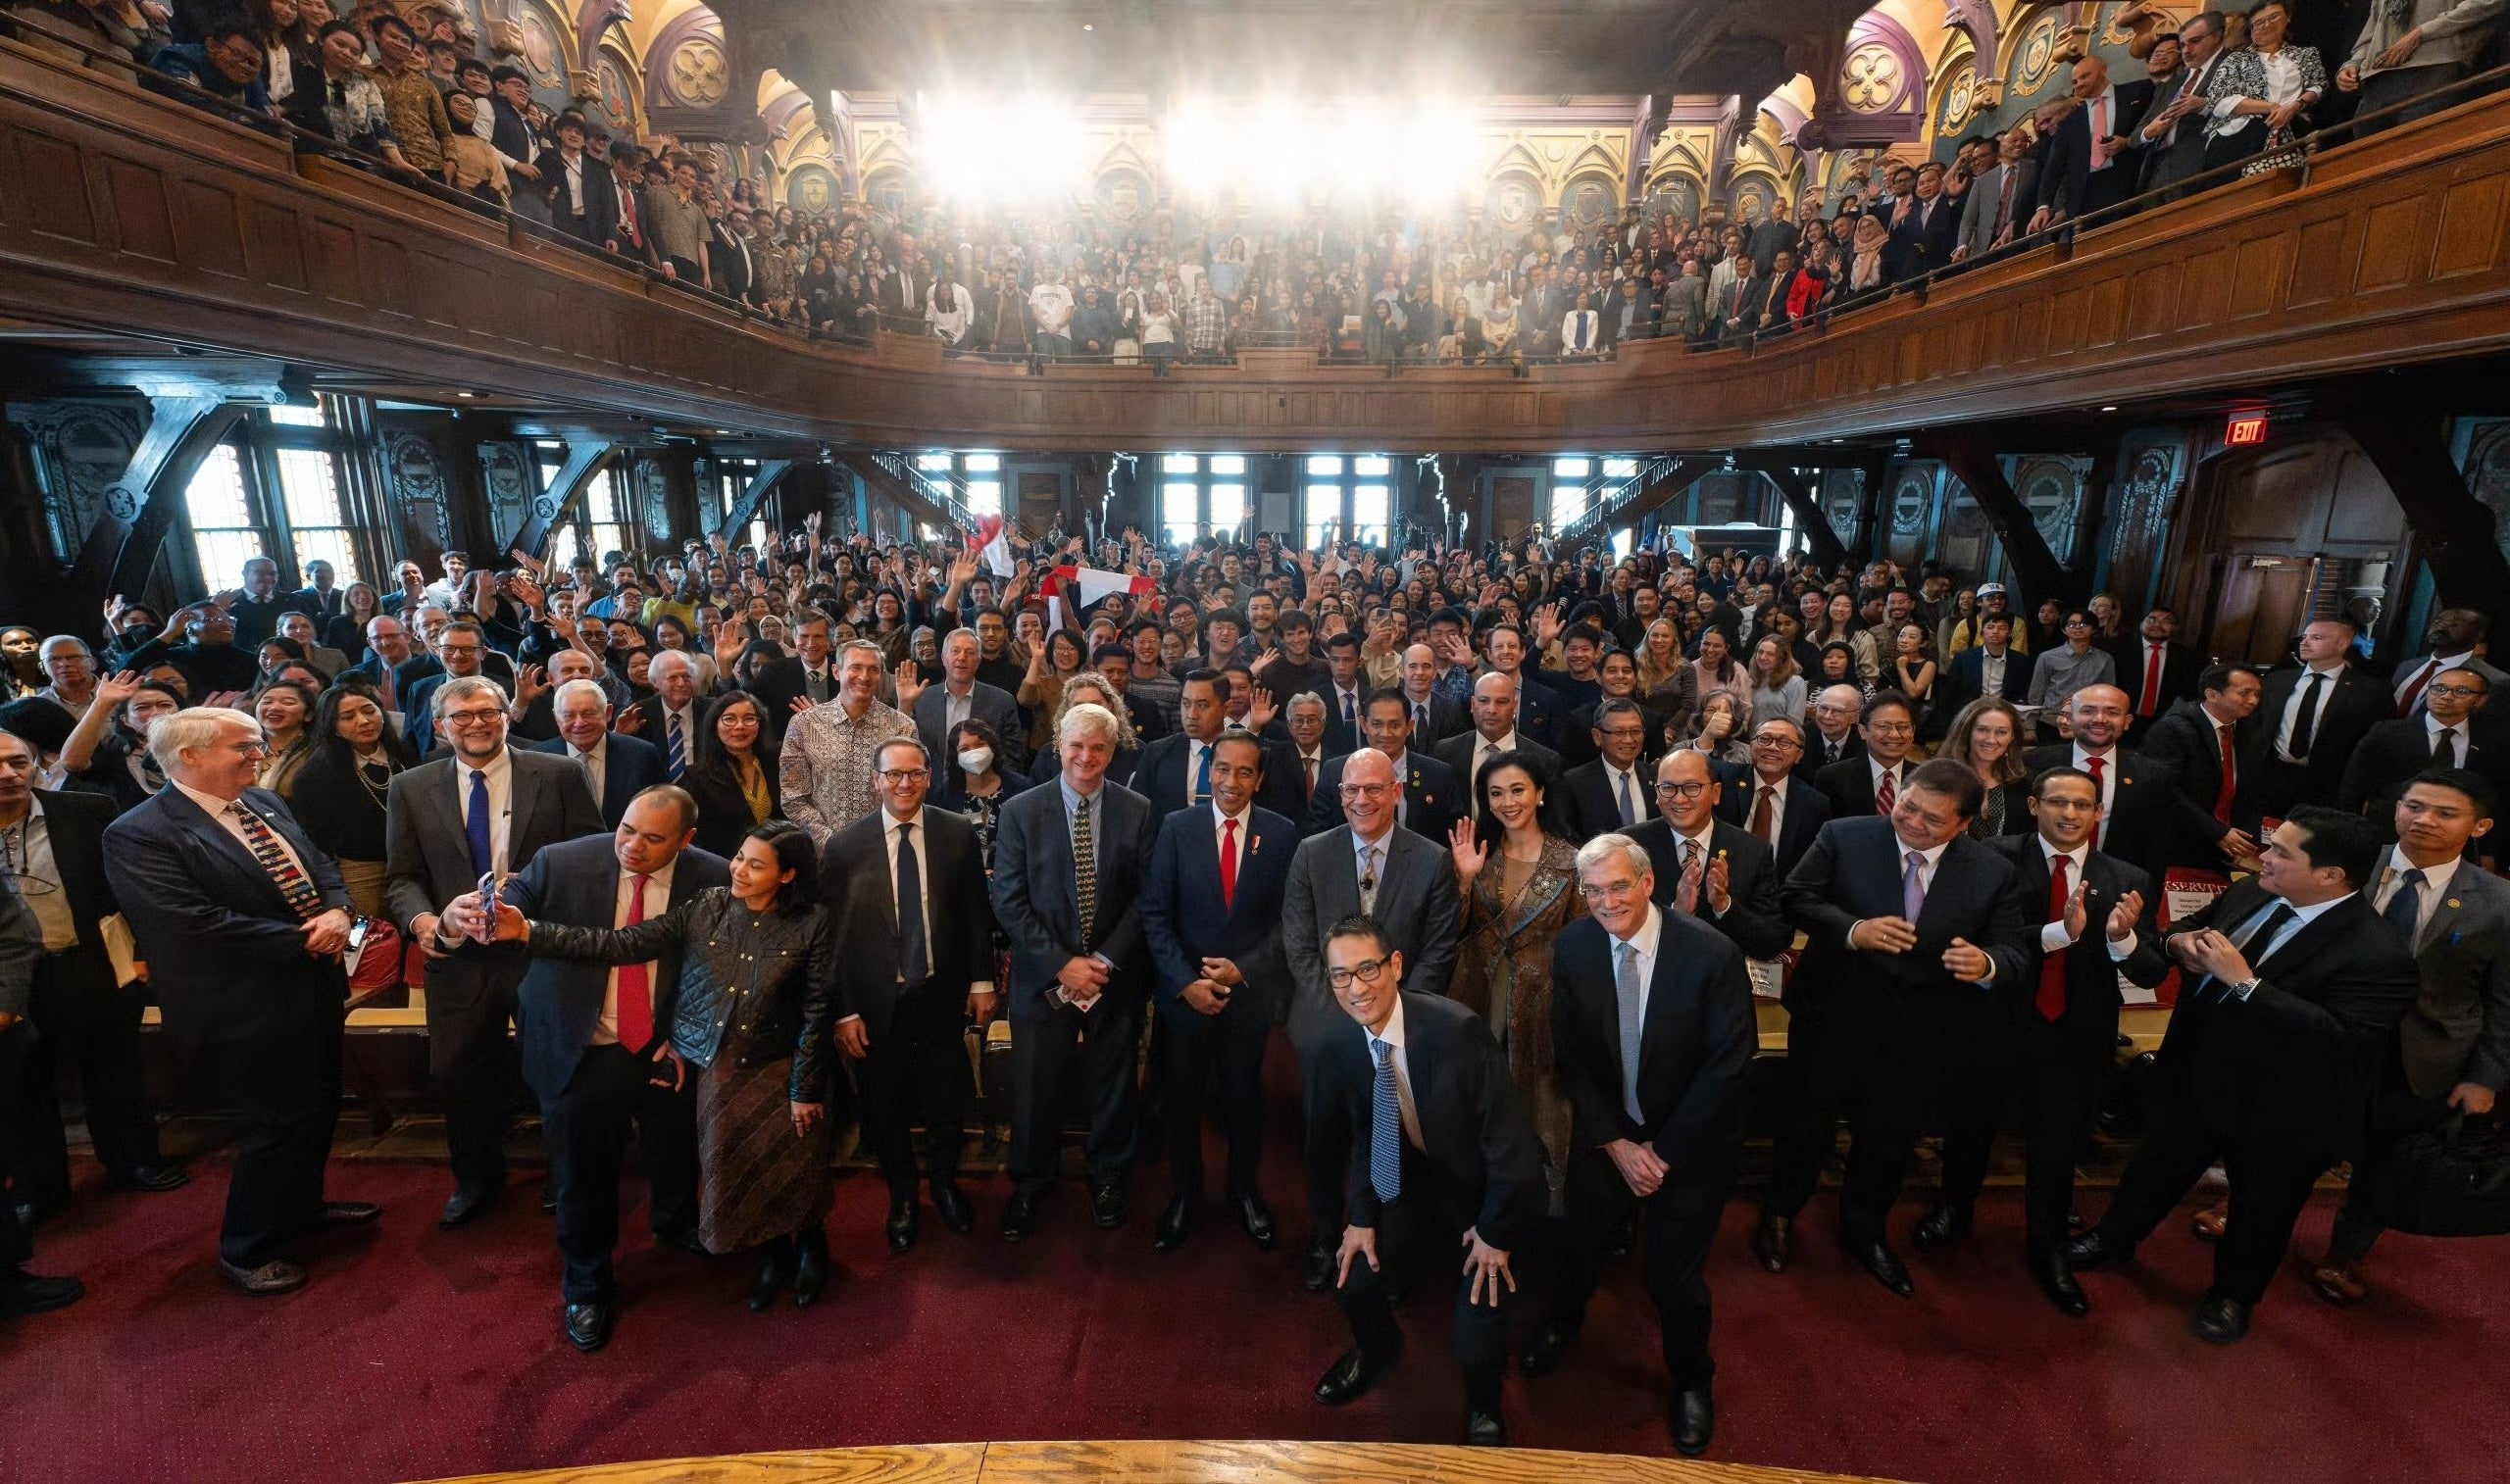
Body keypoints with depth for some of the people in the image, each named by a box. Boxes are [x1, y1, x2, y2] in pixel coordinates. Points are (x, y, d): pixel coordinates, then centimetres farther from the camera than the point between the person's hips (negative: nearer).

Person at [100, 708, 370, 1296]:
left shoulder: (266, 804, 8)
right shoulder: (139, 836, -17)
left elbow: (322, 866, 11)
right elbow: (198, 923, -24)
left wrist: (336, 911, -10)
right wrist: (302, 940, -19)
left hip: (314, 988, 8)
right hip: (249, 1010, -8)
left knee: (319, 1107, 22)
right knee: (276, 1124, 4)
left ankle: (301, 1206, 45)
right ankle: (245, 1250, 27)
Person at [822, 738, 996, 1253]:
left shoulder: (959, 834, -4)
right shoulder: (845, 845, -8)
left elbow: (977, 914, 2)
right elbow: (833, 934, -6)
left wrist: (982, 980, 3)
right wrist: (844, 1010, -6)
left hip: (942, 997, 1)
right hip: (878, 1003, 0)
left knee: (947, 1101, 11)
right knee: (886, 1110, 15)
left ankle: (944, 1183, 42)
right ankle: (902, 1197, 42)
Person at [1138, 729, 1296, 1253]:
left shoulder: (1282, 833, -6)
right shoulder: (1177, 827, -6)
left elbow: (1289, 919, -4)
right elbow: (1154, 914, -6)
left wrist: (1243, 970, -13)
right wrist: (1186, 981, -13)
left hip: (1252, 990, 0)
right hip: (1185, 990, 0)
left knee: (1245, 1098, 16)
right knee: (1183, 1098, 14)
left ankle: (1245, 1191, 40)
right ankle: (1184, 1195, 36)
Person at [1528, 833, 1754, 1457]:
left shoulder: (1714, 954, -23)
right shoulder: (1572, 948, -14)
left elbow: (1728, 1066, -16)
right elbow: (1571, 1058, -5)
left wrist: (1663, 1151, -13)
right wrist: (1617, 1144, -10)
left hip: (1690, 1141, -2)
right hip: (1605, 1133, 3)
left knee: (1675, 1275, 6)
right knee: (1582, 1241, 19)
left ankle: (1690, 1381, 40)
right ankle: (1562, 1322, 53)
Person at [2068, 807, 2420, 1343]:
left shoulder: (2378, 954, -28)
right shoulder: (2251, 893, -8)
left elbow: (2343, 1038, -36)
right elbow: (2189, 927, 8)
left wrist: (2244, 982, -37)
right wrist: (2180, 942, -15)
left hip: (2278, 1114, -5)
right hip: (2197, 1080, 6)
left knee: (2260, 1210, 21)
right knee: (2157, 1166, 26)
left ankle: (2232, 1294, 45)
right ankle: (2113, 1238, 48)